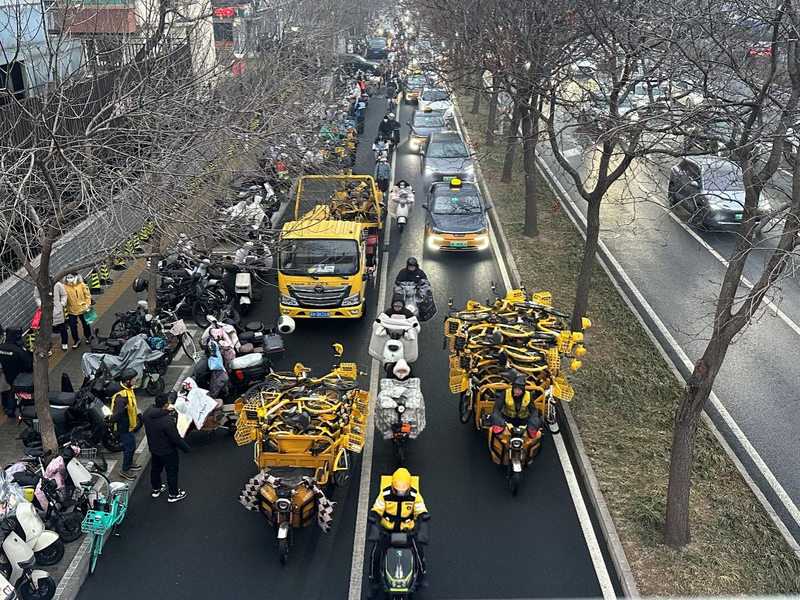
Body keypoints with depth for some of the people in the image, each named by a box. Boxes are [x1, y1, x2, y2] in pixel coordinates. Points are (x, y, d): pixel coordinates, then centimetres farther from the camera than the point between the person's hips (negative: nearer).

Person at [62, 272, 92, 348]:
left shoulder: (81, 284, -9)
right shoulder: (64, 286, -12)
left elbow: (87, 295, -3)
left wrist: (88, 304, -7)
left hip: (82, 309, 0)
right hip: (71, 311, 0)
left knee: (86, 324, 18)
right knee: (73, 326, 4)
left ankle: (88, 337, 42)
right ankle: (76, 340, 25)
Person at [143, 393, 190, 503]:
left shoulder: (147, 413, -14)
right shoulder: (167, 420, -37)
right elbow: (176, 438, -27)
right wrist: (187, 448, -11)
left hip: (153, 447, 7)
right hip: (167, 451, -7)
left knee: (155, 468, 27)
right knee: (172, 472, 13)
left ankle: (156, 489, 47)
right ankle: (173, 494, 29)